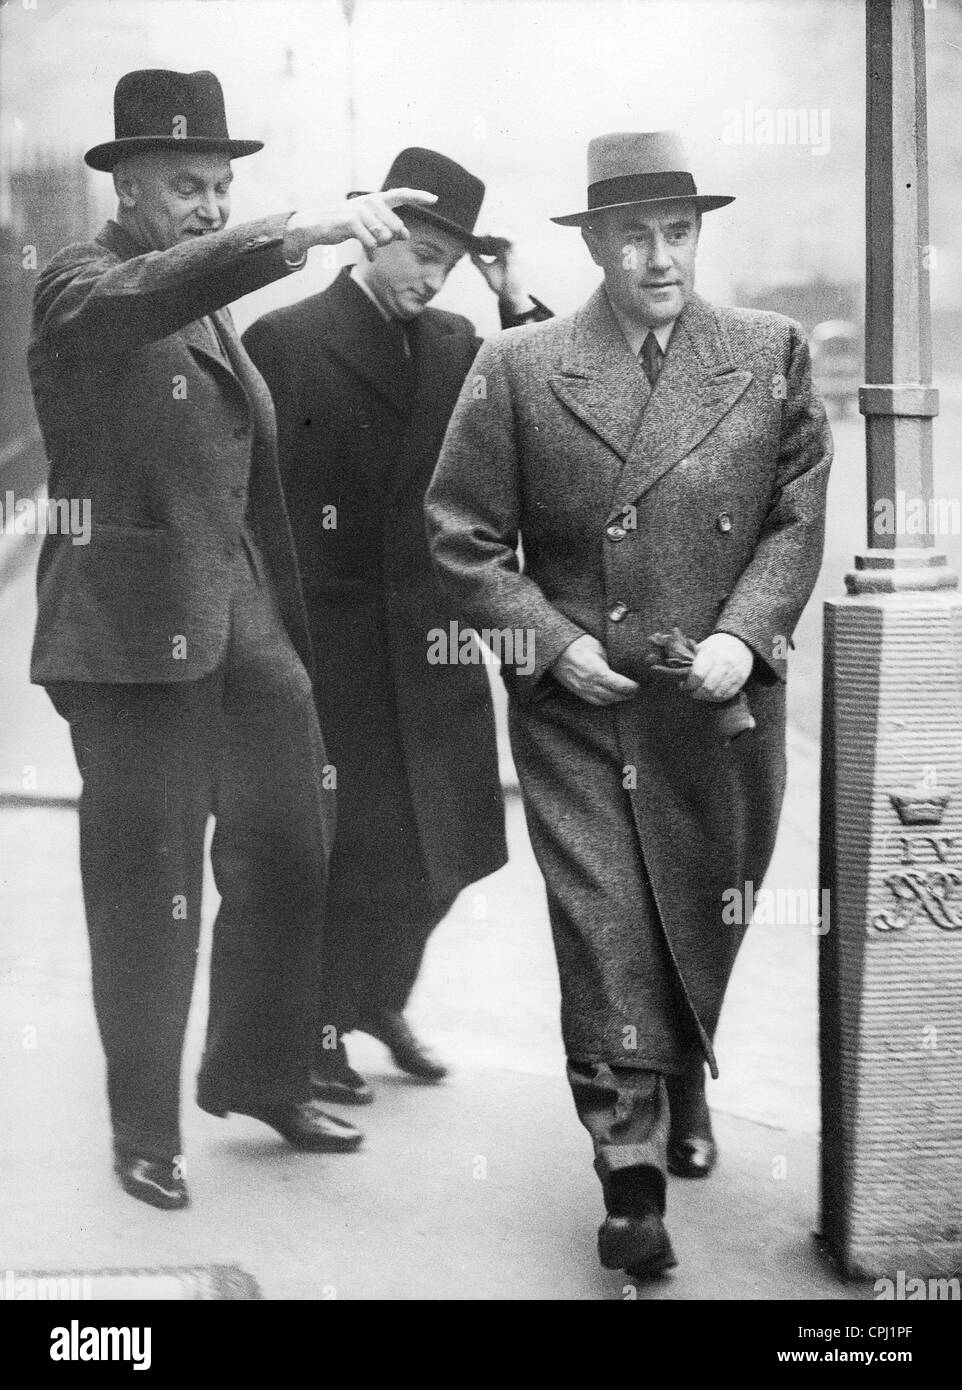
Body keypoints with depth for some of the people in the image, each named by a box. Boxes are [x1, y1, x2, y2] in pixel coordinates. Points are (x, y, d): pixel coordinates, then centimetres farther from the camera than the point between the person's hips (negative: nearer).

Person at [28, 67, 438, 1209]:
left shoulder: (210, 306, 17)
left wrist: (290, 620, 16)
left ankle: (257, 1073, 30)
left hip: (247, 623, 8)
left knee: (289, 860, 12)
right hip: (135, 635, -7)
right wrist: (299, 235, -47)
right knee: (145, 893, 2)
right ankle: (144, 1130, 17)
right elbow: (146, 294, -33)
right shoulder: (82, 288, -8)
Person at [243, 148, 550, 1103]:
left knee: (439, 845, 11)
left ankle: (380, 996, 34)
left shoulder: (455, 346, 8)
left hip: (431, 643, 5)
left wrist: (518, 306, -9)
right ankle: (316, 1032, 23)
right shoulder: (284, 340, -6)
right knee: (346, 847, 4)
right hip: (328, 645, -5)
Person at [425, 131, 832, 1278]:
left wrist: (743, 635, -11)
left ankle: (681, 1093, 43)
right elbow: (464, 538, 0)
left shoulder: (772, 355, 3)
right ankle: (631, 1178, 3)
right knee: (606, 934, -5)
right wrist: (556, 642, -11)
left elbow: (796, 518, 4)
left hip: (722, 710, 2)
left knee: (701, 926, 16)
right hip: (576, 712, -2)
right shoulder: (517, 369, -2)